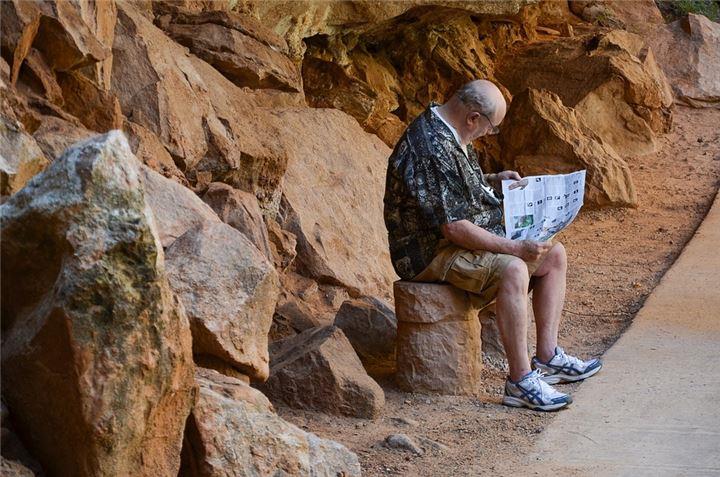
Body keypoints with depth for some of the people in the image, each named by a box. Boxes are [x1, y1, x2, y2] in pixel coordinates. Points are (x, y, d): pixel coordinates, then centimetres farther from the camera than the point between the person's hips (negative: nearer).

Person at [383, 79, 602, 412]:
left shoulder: (448, 135, 7)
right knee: (512, 270, -34)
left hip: (469, 238, 11)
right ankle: (520, 382, -29)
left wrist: (492, 181, 10)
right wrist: (515, 248, -26)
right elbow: (454, 227, -28)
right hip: (431, 252, -11)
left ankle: (547, 357, 7)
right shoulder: (430, 150, -26)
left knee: (554, 255, 6)